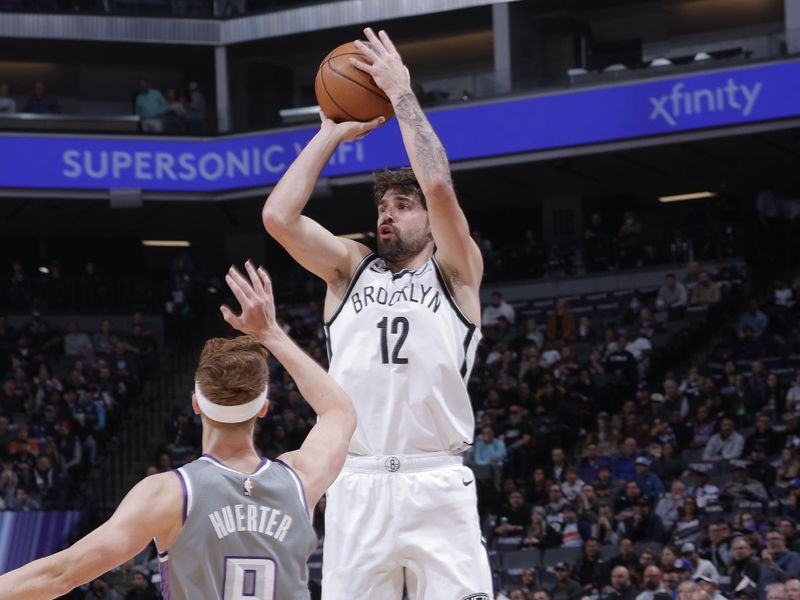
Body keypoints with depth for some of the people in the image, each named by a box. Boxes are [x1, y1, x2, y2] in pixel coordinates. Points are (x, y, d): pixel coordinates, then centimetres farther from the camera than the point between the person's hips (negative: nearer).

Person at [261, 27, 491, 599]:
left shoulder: (455, 271, 9)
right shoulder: (350, 267, 17)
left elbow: (439, 186, -8)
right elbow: (278, 216, 2)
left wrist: (402, 94, -1)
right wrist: (331, 133, 9)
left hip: (438, 486, -3)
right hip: (356, 486, 3)